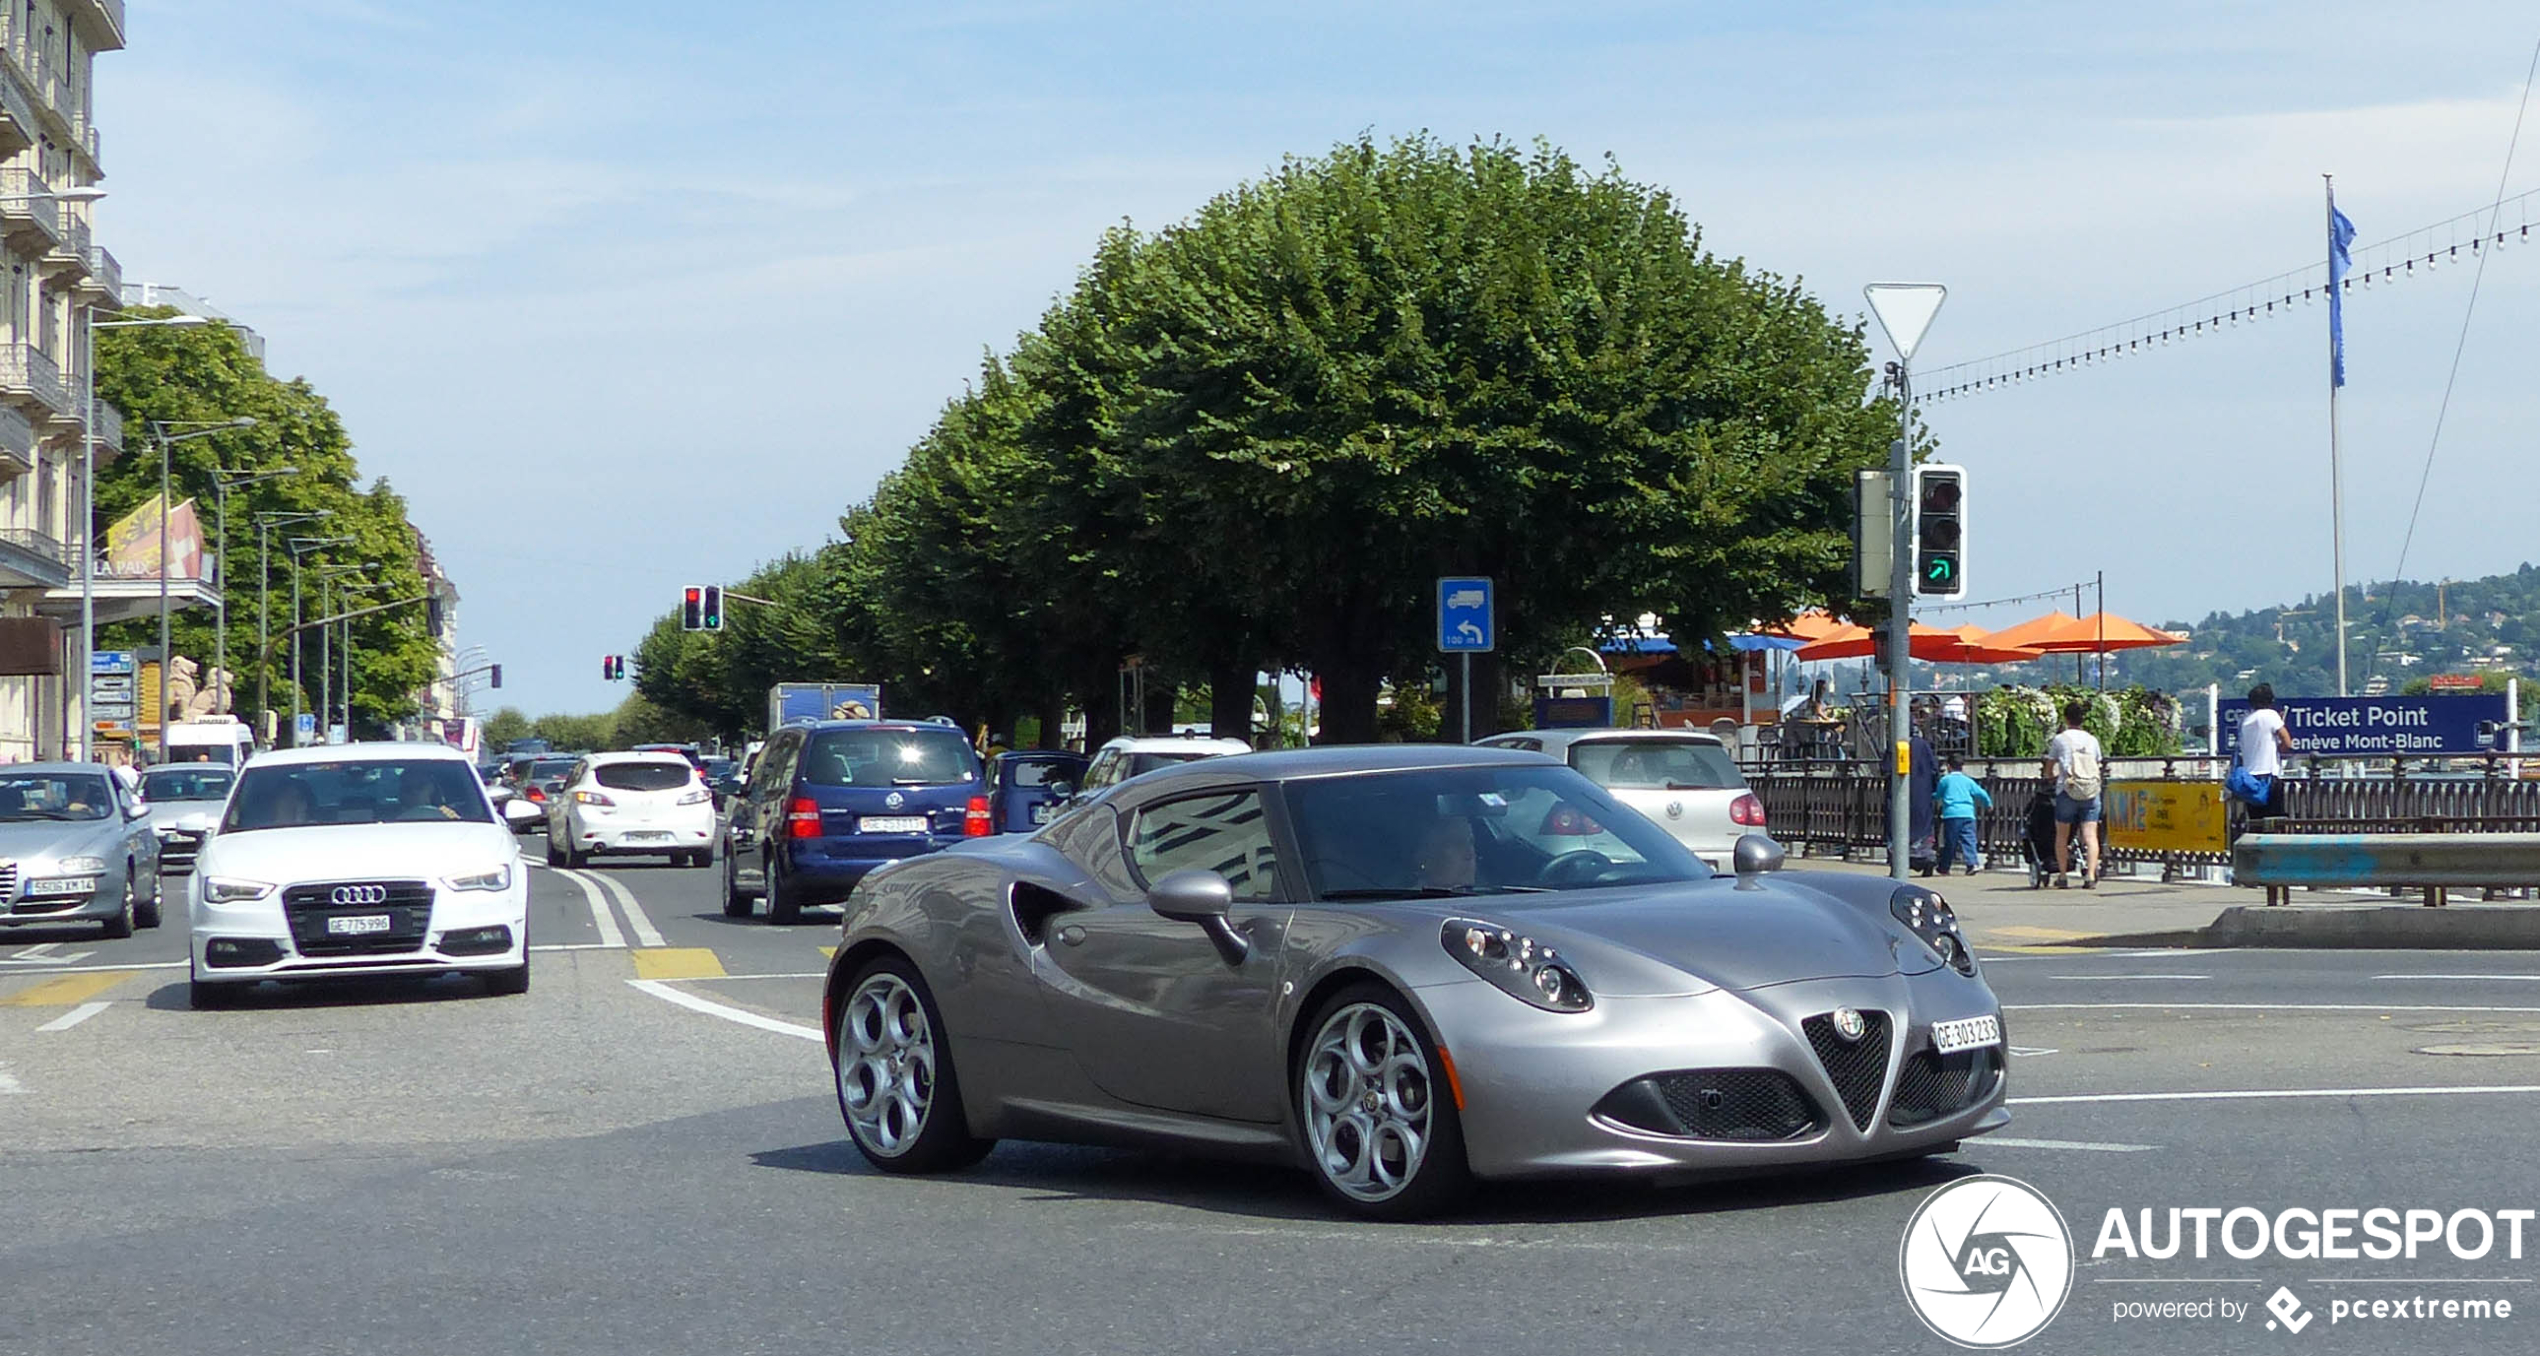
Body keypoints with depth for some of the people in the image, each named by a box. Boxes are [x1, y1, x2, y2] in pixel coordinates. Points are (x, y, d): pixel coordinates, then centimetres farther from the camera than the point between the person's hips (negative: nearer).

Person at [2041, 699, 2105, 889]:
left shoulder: (2059, 740, 1)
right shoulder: (2092, 740, 8)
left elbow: (2048, 770, 9)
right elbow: (2097, 765, 16)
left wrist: (2051, 778, 31)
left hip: (2067, 793, -2)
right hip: (2091, 792, 2)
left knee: (2062, 835, 11)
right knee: (2090, 835, -1)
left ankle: (2063, 876, 12)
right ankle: (2091, 875, -12)